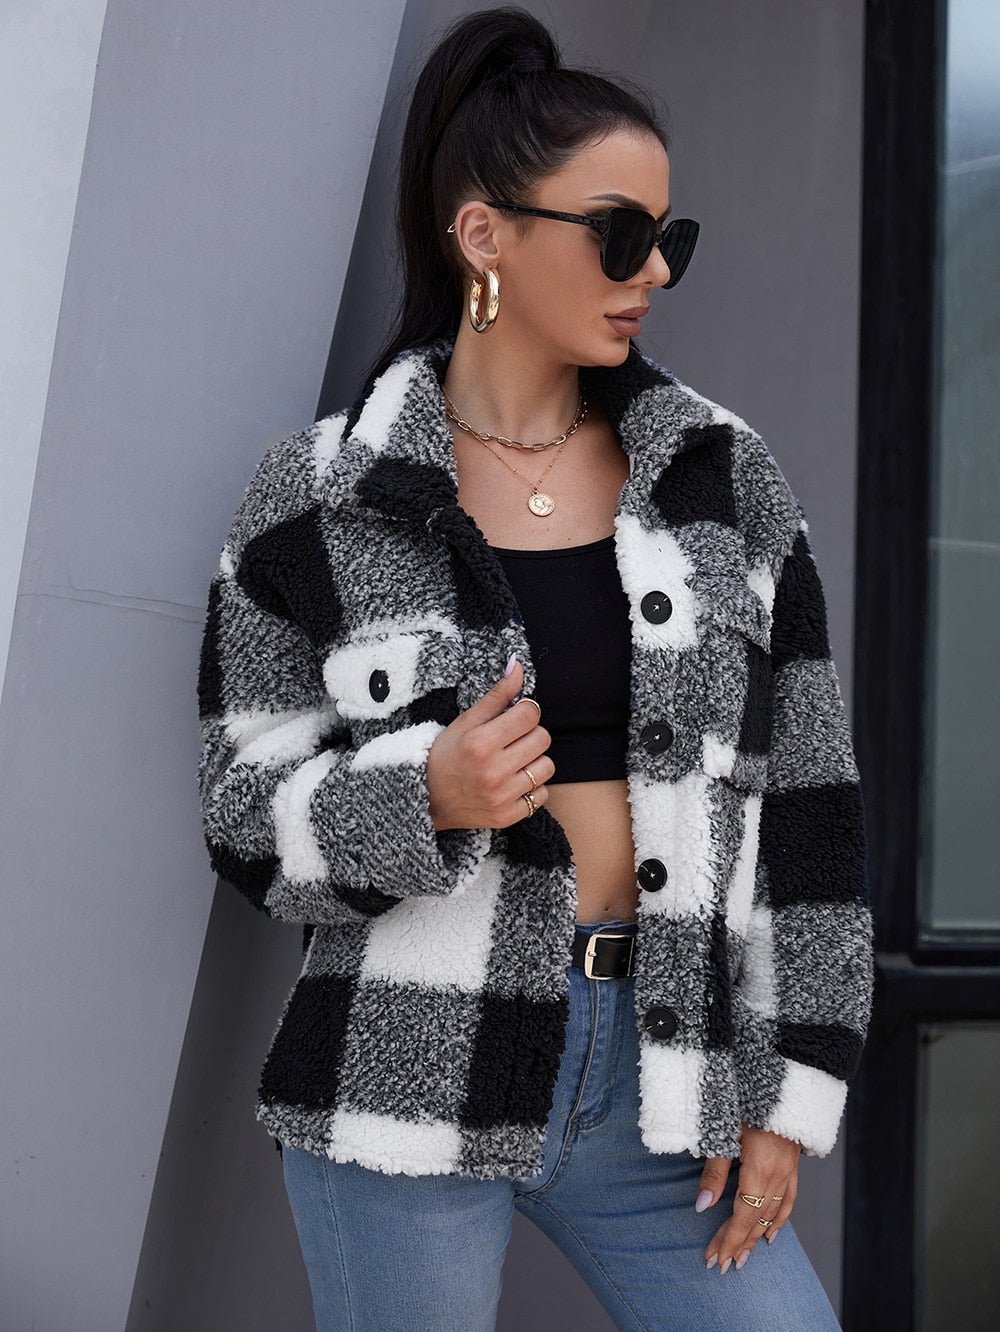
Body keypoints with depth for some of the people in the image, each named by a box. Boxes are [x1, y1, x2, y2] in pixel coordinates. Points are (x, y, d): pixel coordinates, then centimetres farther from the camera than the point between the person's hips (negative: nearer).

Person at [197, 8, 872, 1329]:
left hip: (651, 1078, 3)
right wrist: (421, 798, -20)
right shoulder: (318, 502, -4)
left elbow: (805, 790, 5)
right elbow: (253, 817, 1)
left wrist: (785, 1092, 3)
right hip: (404, 1079, -2)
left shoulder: (725, 477, 2)